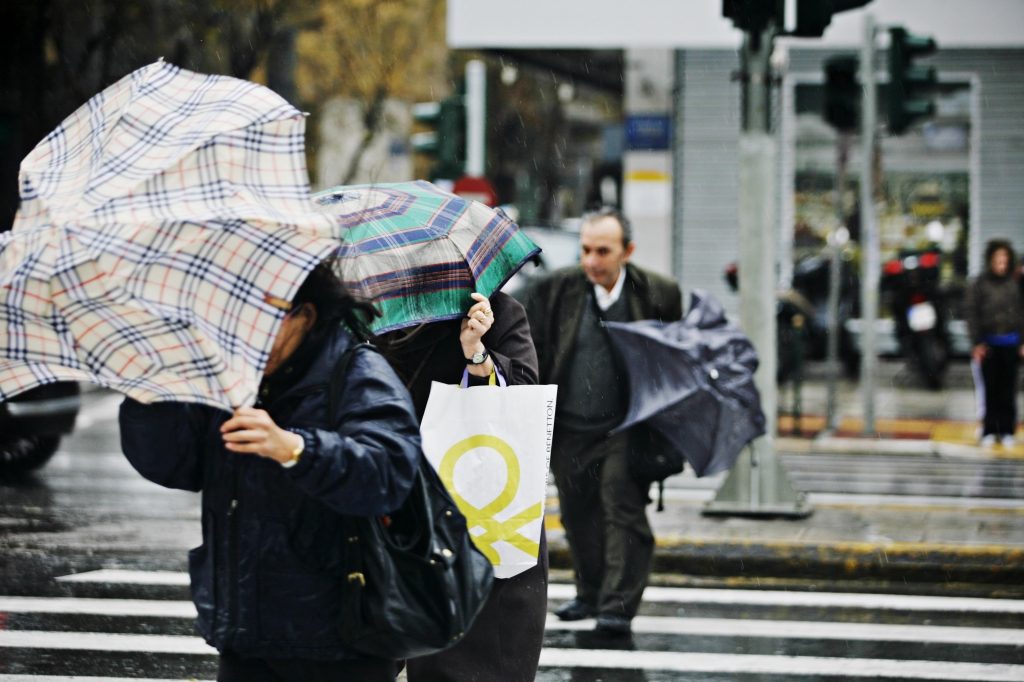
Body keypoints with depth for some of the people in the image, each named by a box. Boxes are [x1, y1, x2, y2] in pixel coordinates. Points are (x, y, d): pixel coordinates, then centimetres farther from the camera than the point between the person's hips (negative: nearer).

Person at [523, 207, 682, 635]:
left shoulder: (658, 295, -3)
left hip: (625, 428, -3)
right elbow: (531, 355, 6)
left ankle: (618, 606, -9)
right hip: (569, 427, 3)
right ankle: (591, 594, 30)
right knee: (578, 515, 13)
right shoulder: (555, 291, -1)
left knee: (623, 511, -10)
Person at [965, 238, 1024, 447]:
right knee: (990, 387, 2)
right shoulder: (979, 284, 0)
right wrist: (977, 342, -4)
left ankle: (1007, 430, 10)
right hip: (989, 342, -1)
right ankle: (989, 431, 8)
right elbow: (971, 312, 2)